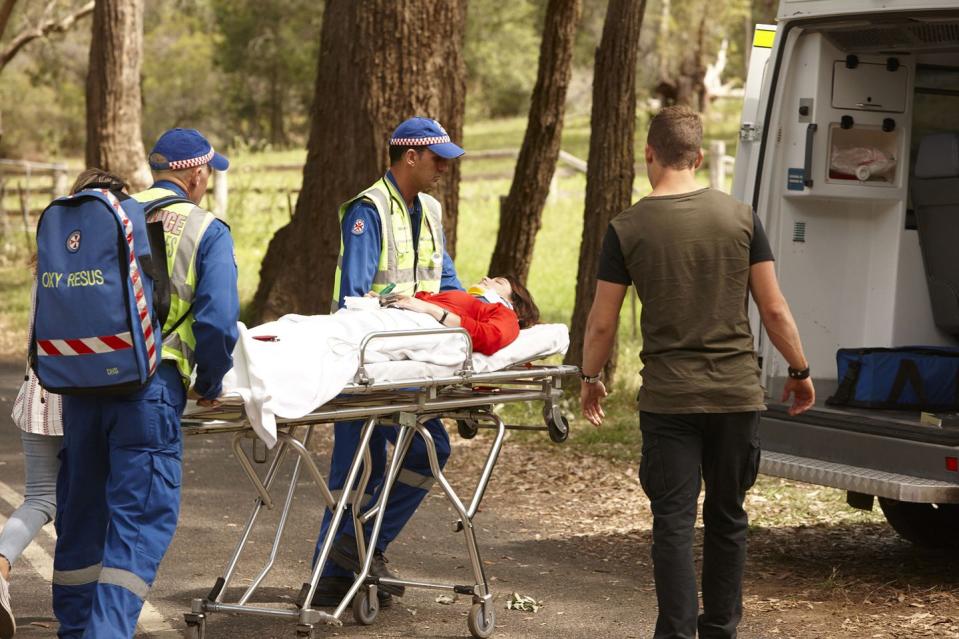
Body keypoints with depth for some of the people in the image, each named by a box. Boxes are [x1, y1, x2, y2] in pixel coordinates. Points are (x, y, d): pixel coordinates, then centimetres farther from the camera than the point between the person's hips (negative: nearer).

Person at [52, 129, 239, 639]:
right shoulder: (206, 232, 1)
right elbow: (218, 321, -8)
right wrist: (210, 384, 7)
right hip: (151, 385, -5)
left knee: (81, 510, 16)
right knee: (141, 519, -2)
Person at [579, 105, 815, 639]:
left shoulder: (628, 229, -5)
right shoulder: (740, 217, -2)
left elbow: (603, 322, -2)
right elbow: (774, 309, -1)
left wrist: (590, 378, 15)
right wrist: (800, 371, 13)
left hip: (668, 399, -2)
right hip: (737, 395, 2)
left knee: (674, 524, 1)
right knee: (728, 519, 15)